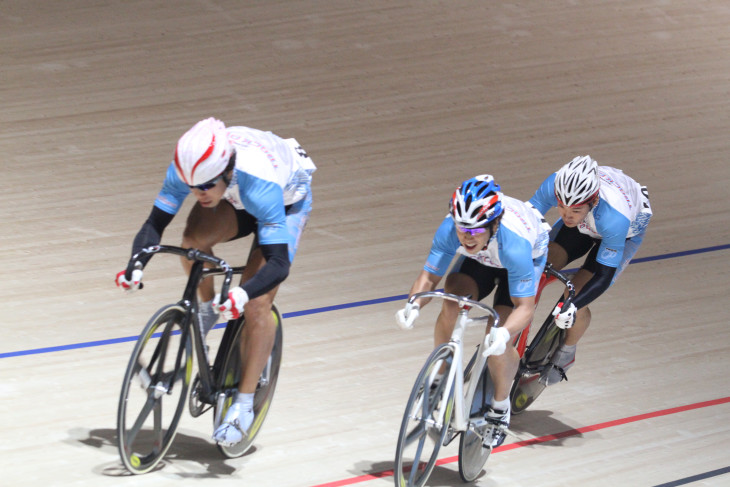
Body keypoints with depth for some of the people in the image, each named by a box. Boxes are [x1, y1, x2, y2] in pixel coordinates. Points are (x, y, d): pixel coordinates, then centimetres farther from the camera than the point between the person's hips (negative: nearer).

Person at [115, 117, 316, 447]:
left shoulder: (261, 185, -44)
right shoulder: (186, 169, -33)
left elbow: (279, 264, -46)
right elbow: (155, 223, -25)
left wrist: (244, 294, -63)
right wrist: (136, 266, -43)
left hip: (287, 200, -4)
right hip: (237, 200, 4)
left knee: (257, 304, -17)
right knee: (194, 239, -29)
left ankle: (244, 405, -6)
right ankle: (206, 308, 1)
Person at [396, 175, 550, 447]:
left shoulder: (514, 243, -44)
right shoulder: (451, 229, -36)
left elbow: (525, 306, -40)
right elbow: (430, 275, -28)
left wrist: (504, 333, -59)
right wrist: (414, 305, -48)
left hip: (530, 256, -3)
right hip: (480, 260, 3)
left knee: (497, 343, -17)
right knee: (452, 300, -26)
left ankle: (500, 410, 9)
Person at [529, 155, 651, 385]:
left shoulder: (614, 219, -45)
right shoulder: (554, 186, -37)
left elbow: (604, 276, -38)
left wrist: (573, 306, -52)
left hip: (627, 231, -4)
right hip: (584, 227, 4)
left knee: (577, 300, -15)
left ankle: (565, 355, 15)